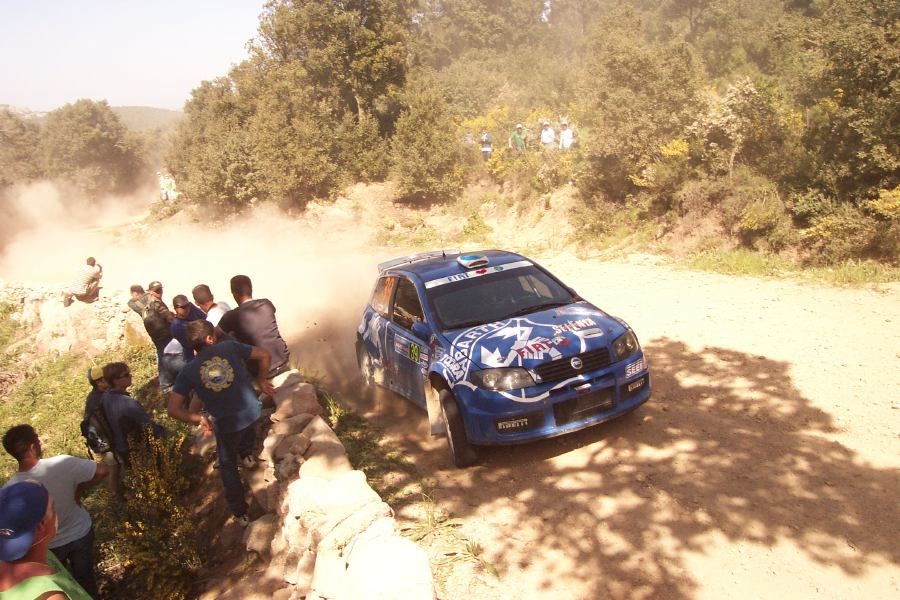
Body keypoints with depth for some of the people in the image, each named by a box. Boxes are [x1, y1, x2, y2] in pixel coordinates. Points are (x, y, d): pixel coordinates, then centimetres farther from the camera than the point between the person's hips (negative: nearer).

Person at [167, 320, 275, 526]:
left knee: (228, 466, 24)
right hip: (253, 411, 1)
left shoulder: (188, 372, -6)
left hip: (226, 424, -1)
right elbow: (264, 355, -5)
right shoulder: (230, 346, -6)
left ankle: (240, 513, 31)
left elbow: (173, 410, -10)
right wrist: (261, 381, 10)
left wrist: (199, 419, 4)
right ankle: (246, 454, 54)